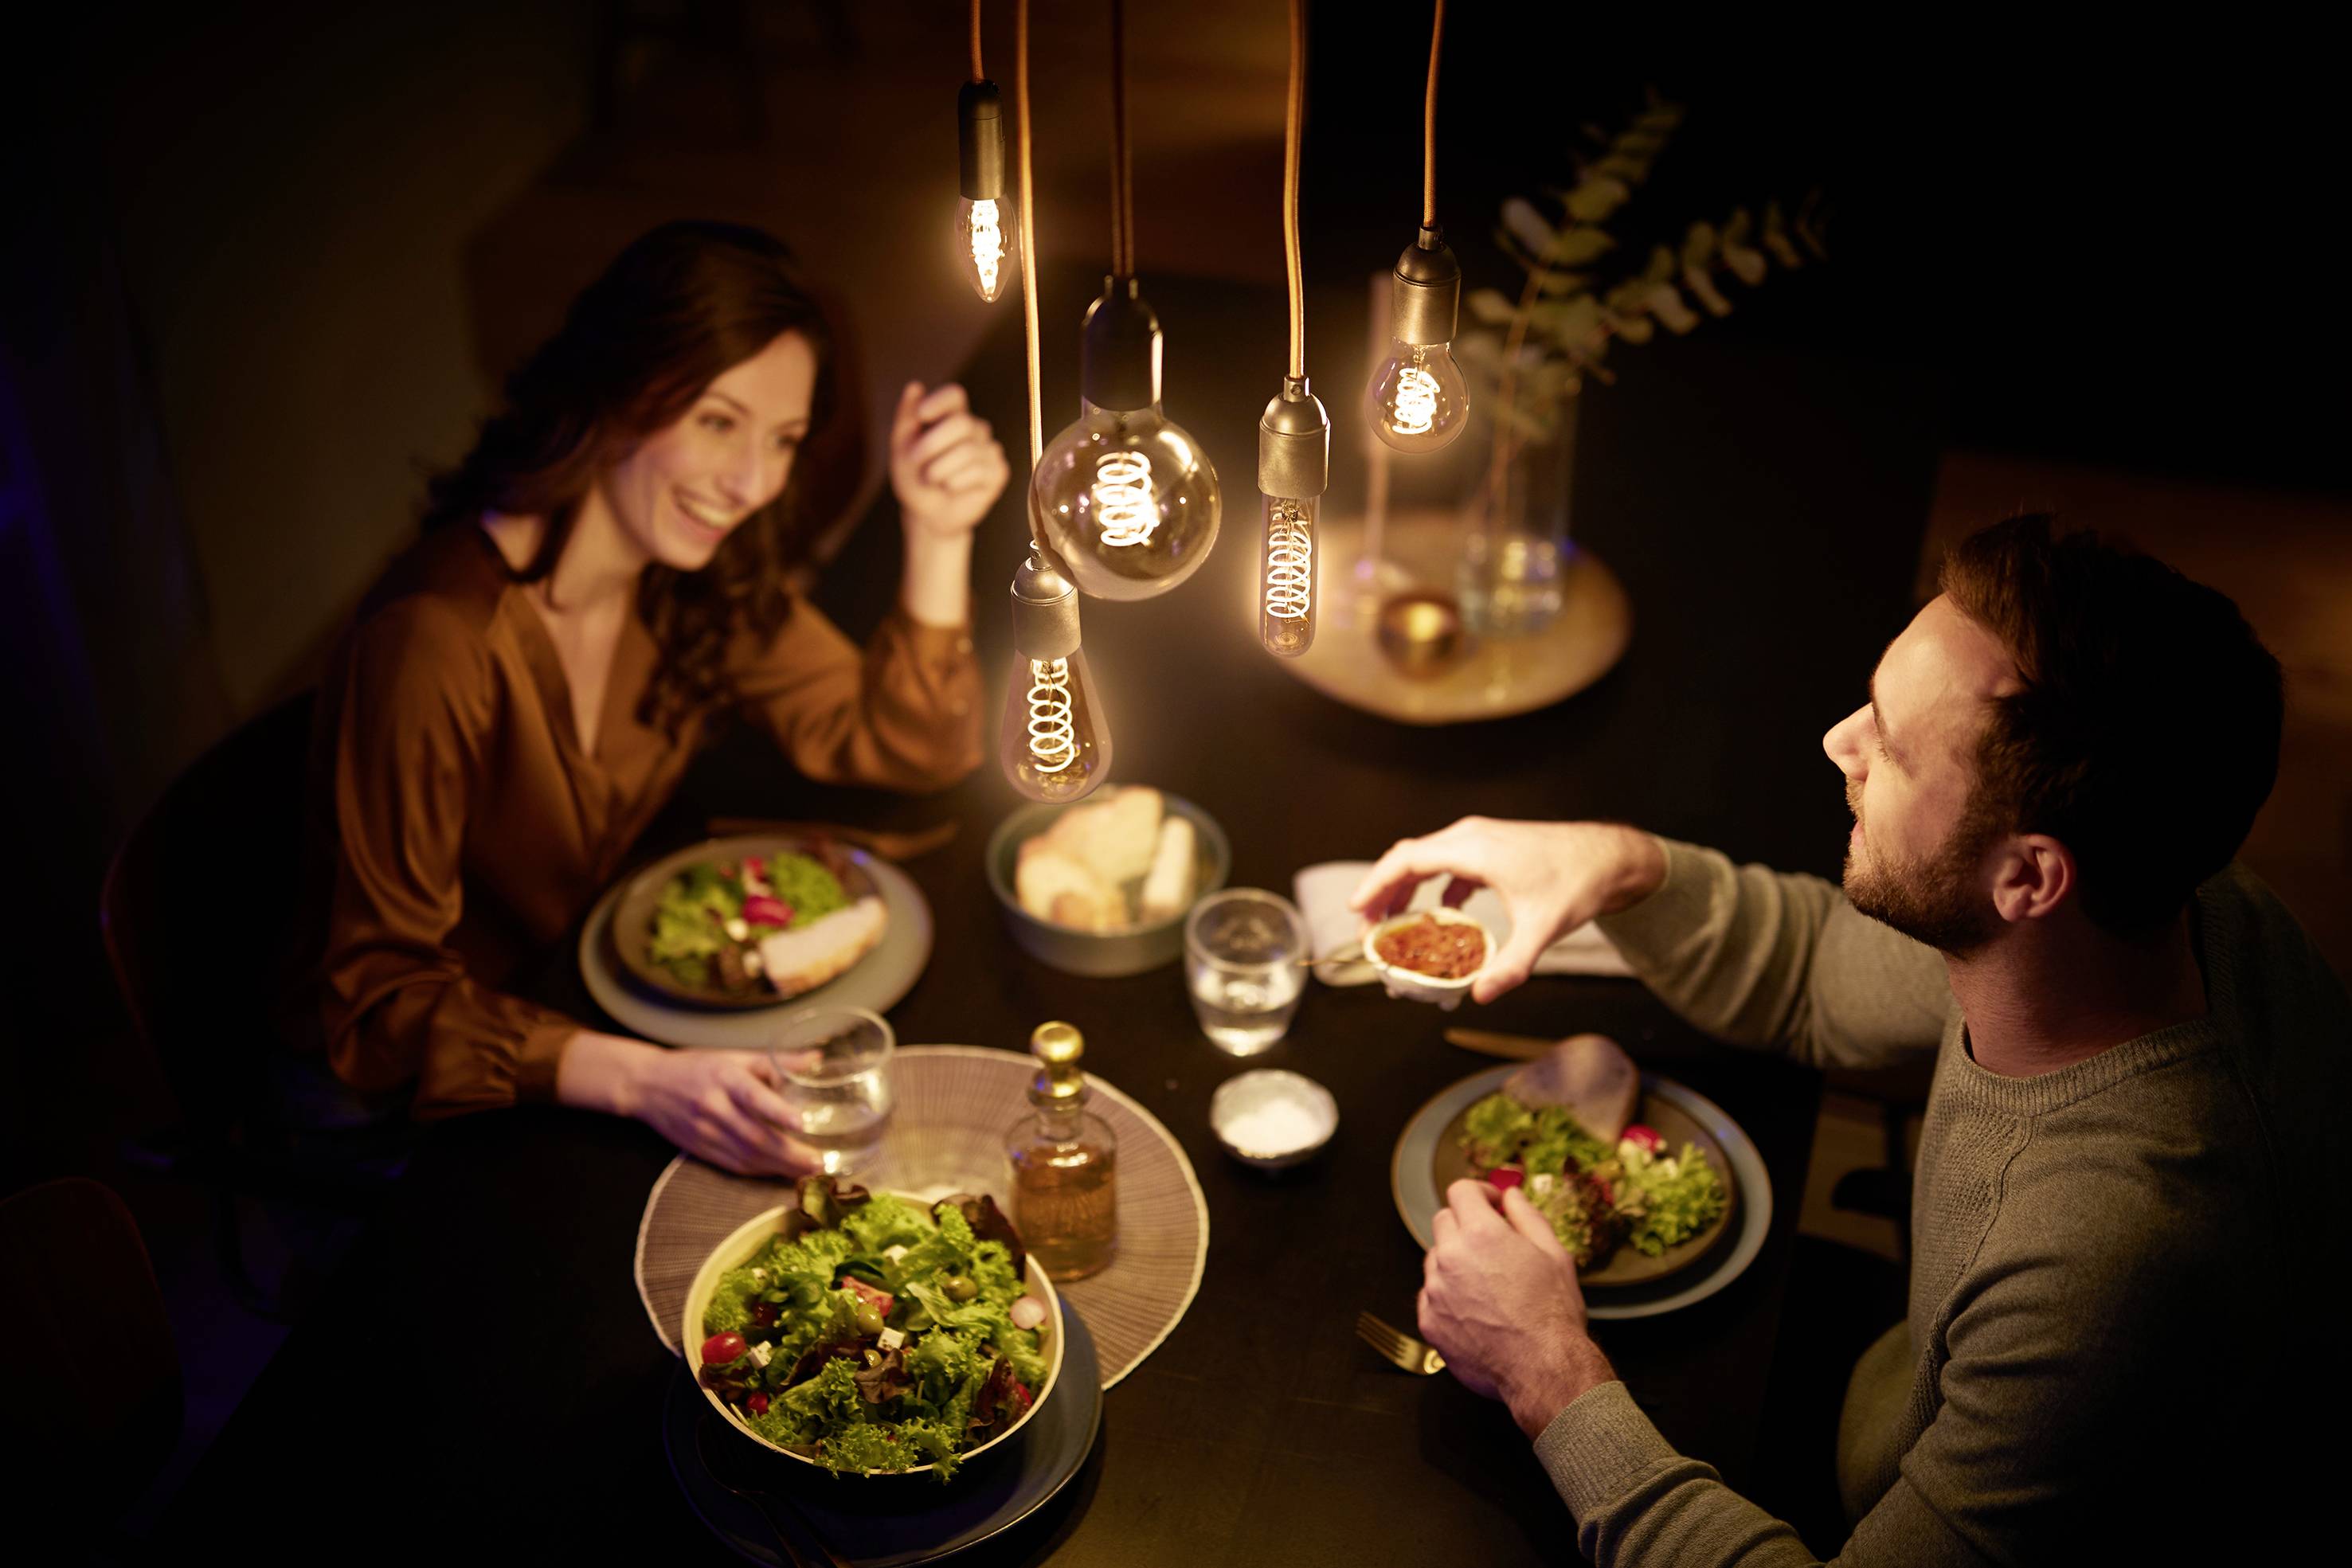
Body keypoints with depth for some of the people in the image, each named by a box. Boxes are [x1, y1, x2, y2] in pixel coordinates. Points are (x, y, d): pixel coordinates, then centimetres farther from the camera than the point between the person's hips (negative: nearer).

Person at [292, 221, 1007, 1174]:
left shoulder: (701, 581, -7)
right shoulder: (438, 642, -30)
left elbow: (910, 752, -3)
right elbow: (383, 999, -26)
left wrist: (937, 533, -19)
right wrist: (641, 1079, -41)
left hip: (601, 1003, 7)